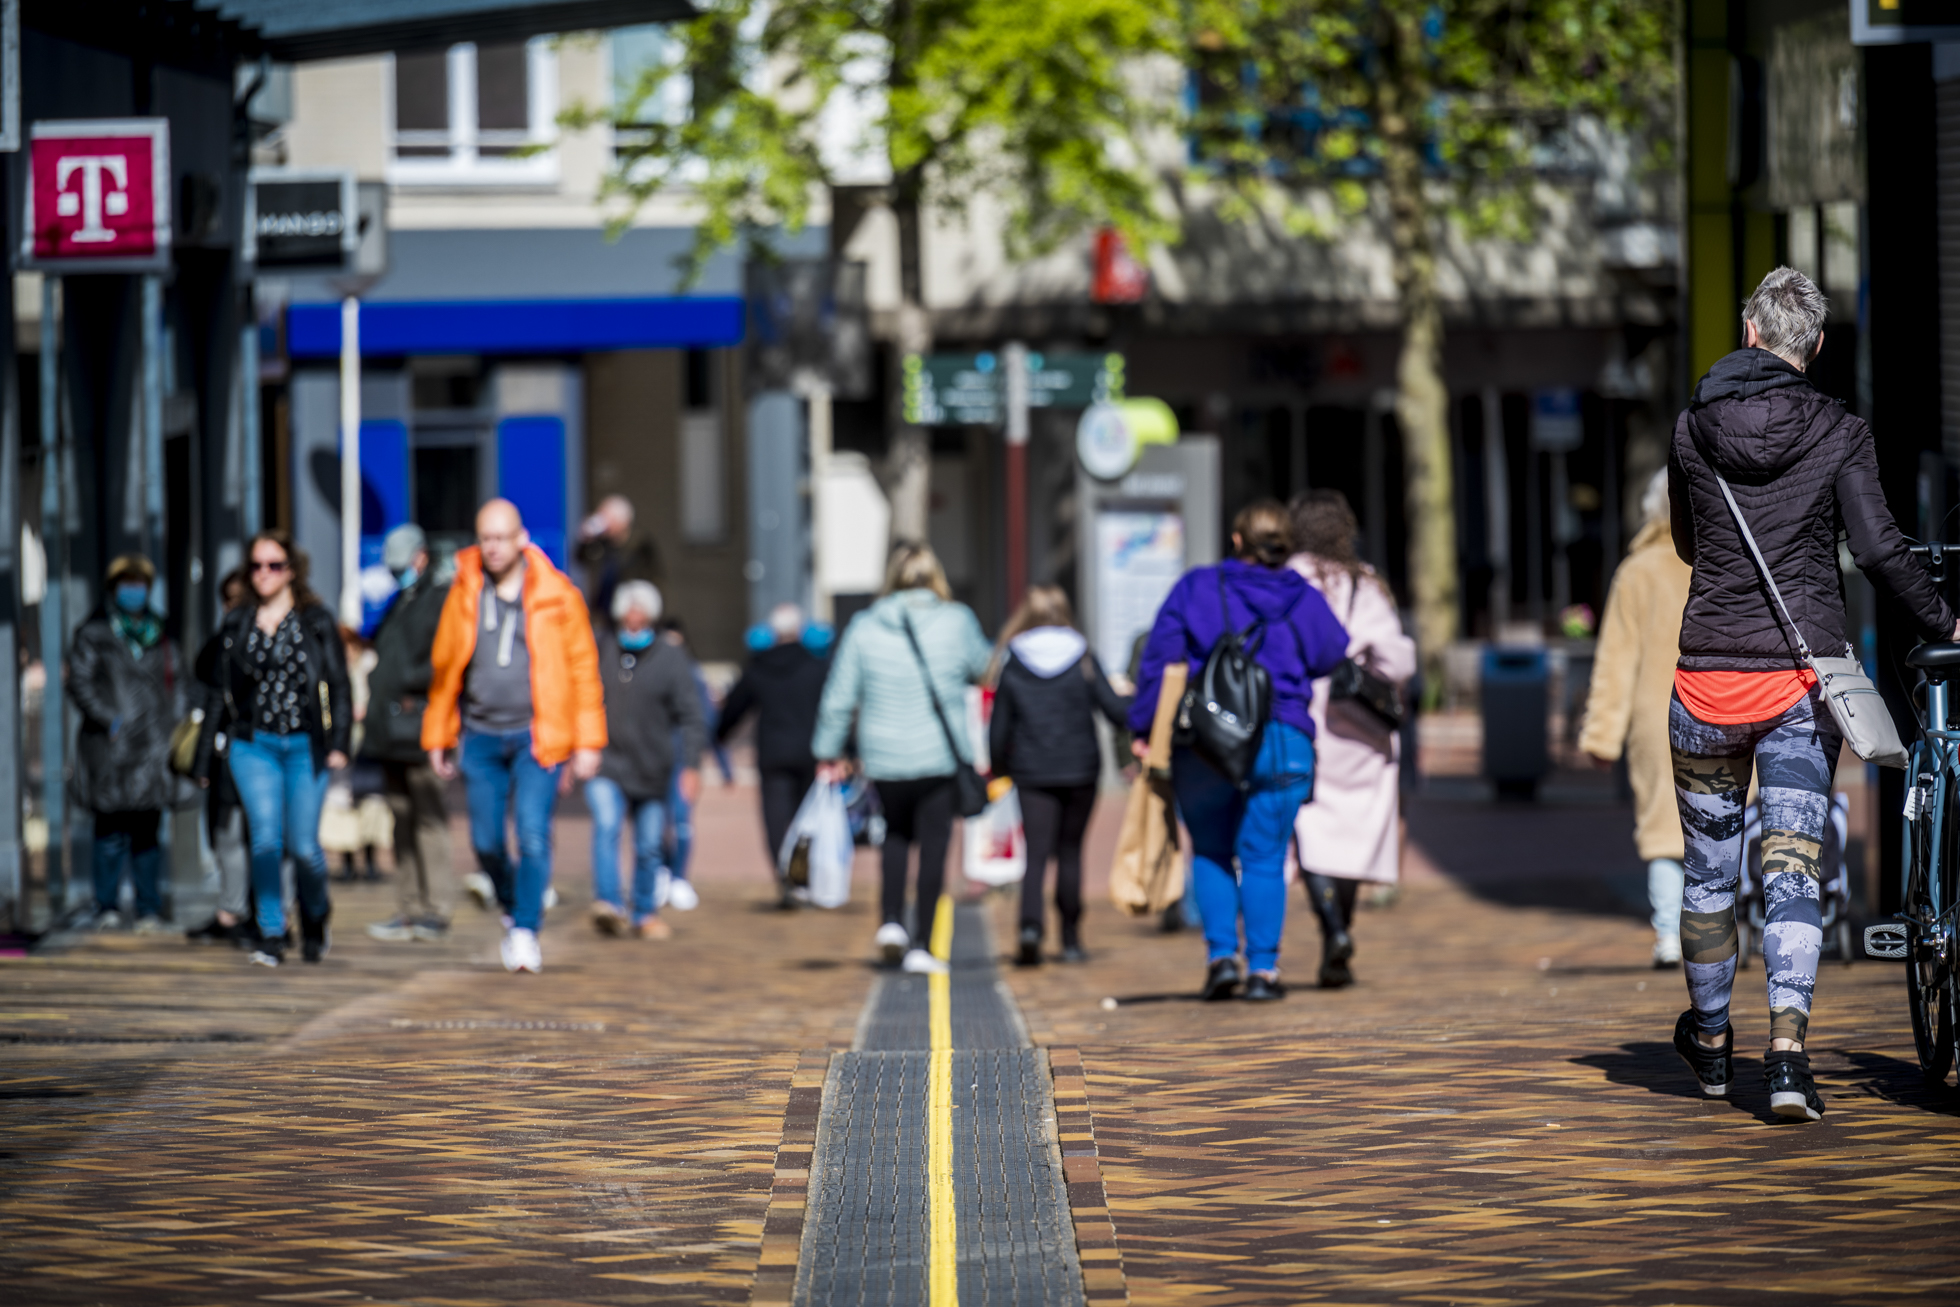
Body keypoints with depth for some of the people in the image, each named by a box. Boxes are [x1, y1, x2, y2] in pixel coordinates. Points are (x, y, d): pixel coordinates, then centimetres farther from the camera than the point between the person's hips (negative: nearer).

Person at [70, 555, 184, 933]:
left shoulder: (157, 635, 17)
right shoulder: (93, 633, 5)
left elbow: (174, 682, 21)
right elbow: (79, 682, -2)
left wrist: (171, 725, 8)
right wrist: (108, 719, -12)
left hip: (151, 744, 3)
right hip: (110, 746, -3)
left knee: (146, 830, 1)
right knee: (111, 829, -4)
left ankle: (149, 910, 3)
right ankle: (108, 908, 3)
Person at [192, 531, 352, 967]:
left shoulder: (317, 622, 3)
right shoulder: (236, 624, 8)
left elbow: (339, 685, 3)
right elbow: (217, 689, 12)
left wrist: (339, 742, -7)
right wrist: (205, 755, 11)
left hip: (306, 746, -1)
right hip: (253, 745, 1)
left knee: (303, 845, -3)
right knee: (266, 839, -11)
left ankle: (315, 916, 24)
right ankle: (271, 935, -6)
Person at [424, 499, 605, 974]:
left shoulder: (556, 595, -3)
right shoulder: (464, 592, 4)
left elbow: (583, 667, 0)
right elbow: (444, 665, 12)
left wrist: (587, 742, -2)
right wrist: (437, 738, 14)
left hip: (536, 736, -3)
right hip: (481, 735, 3)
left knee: (533, 836, -13)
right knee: (486, 842, 4)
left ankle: (526, 931, -5)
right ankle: (513, 910, 30)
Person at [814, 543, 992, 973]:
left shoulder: (864, 627, -2)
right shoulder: (956, 622, -5)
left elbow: (839, 697, 1)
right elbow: (983, 667, 13)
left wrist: (828, 752, 11)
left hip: (883, 757, 2)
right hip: (940, 756, -2)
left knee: (896, 833, 24)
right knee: (933, 843, 5)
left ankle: (891, 920, 8)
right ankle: (920, 945, 3)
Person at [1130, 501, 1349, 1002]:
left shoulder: (1197, 587, 3)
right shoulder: (1305, 601, 4)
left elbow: (1160, 658, -1)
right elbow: (1334, 659, 11)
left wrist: (1143, 726, 2)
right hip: (1282, 739, 0)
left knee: (1210, 852, 15)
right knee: (1264, 859, 5)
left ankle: (1221, 954, 2)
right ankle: (1263, 969, 1)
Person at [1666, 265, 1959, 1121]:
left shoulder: (1692, 430, 2)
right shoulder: (1838, 434, -5)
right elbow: (1879, 551, -12)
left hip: (1709, 678, 2)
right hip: (1803, 678, -2)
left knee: (1709, 865, 16)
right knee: (1794, 870, -3)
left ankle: (1709, 1039, 32)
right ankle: (1787, 1051, -17)